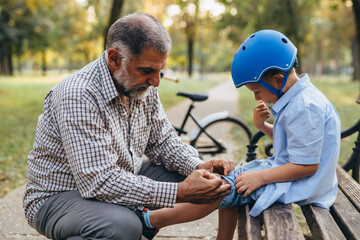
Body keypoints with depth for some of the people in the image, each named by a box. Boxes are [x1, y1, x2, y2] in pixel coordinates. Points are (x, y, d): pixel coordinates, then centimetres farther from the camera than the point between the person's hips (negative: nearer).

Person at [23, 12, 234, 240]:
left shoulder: (143, 85, -3)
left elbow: (163, 140, 6)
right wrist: (179, 193, -33)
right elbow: (99, 182, -33)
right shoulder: (79, 96, -29)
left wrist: (198, 166, -14)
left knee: (184, 172, -4)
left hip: (120, 182, 8)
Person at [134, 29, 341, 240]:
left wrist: (260, 177, -24)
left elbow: (307, 165, -27)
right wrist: (263, 126, -1)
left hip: (299, 184, -10)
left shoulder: (305, 108, -26)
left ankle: (154, 219, -4)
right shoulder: (300, 97, 7)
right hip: (283, 166, 10)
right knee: (231, 181, 11)